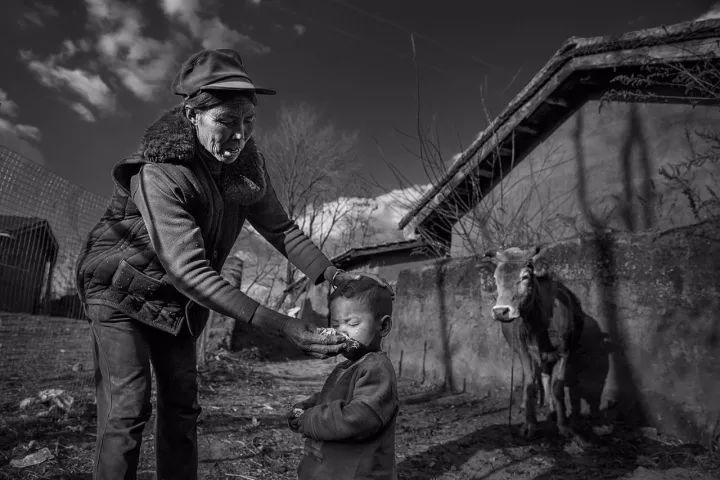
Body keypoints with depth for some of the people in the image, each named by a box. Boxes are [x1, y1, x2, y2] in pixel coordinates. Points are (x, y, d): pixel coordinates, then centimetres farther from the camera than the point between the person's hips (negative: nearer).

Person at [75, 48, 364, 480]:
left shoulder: (247, 164, -14)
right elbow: (190, 272, -39)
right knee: (128, 409, -10)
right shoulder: (160, 173, -34)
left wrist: (336, 276, -22)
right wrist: (282, 326, -45)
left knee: (182, 405, 9)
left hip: (178, 301, 6)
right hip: (123, 292, -5)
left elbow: (280, 228, -7)